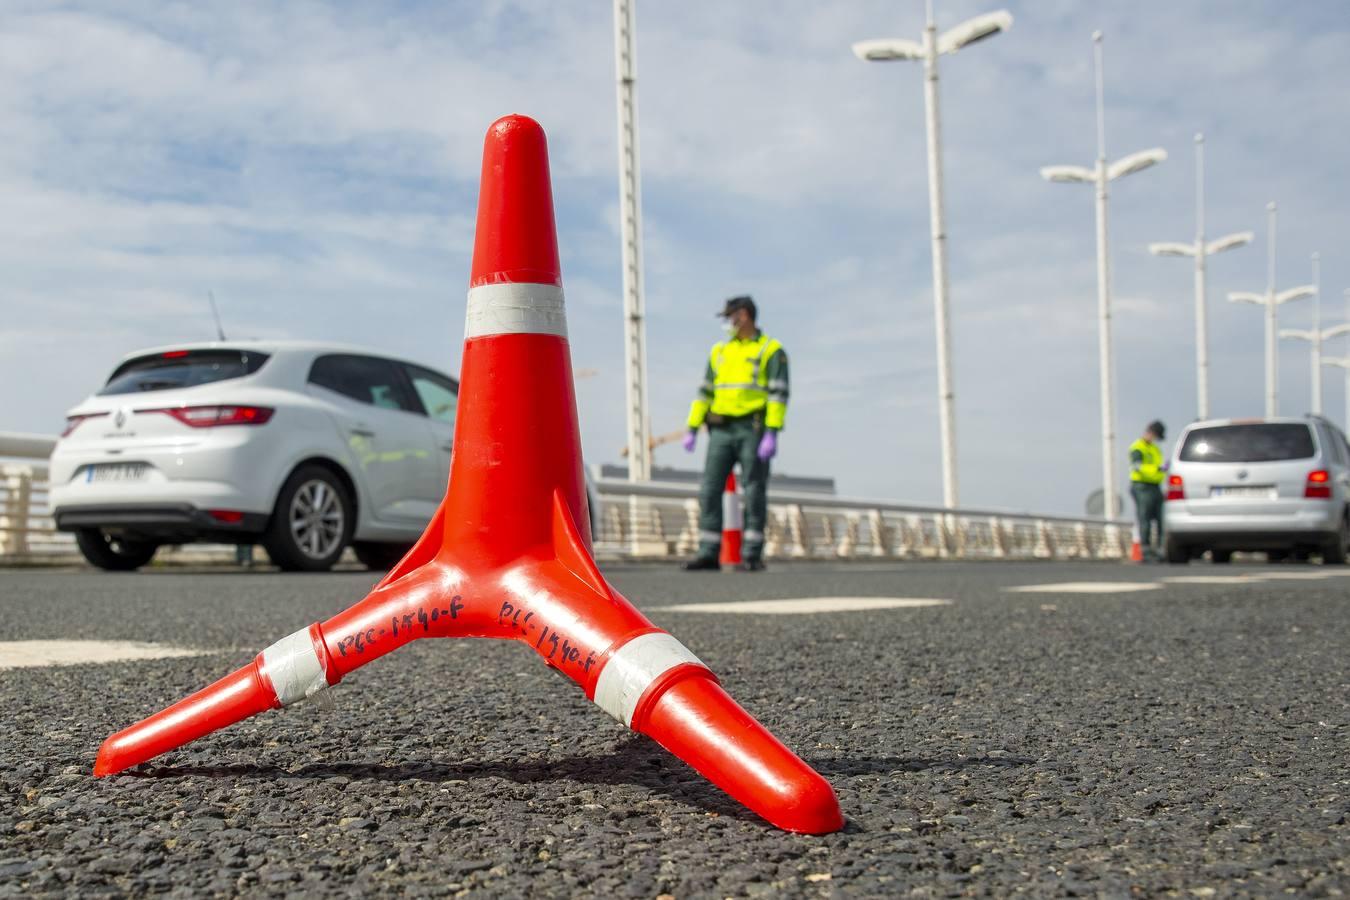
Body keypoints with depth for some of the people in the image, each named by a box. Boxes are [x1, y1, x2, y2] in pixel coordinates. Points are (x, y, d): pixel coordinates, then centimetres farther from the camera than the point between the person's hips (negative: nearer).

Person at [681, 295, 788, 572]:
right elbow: (705, 391, 16)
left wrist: (772, 434, -18)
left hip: (753, 429, -5)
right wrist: (692, 430, 8)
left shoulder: (772, 351, 1)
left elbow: (778, 393, -8)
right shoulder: (719, 351, 18)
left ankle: (752, 555, 2)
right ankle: (708, 554, -1)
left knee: (754, 491, -4)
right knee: (710, 490, -3)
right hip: (721, 431, 5)